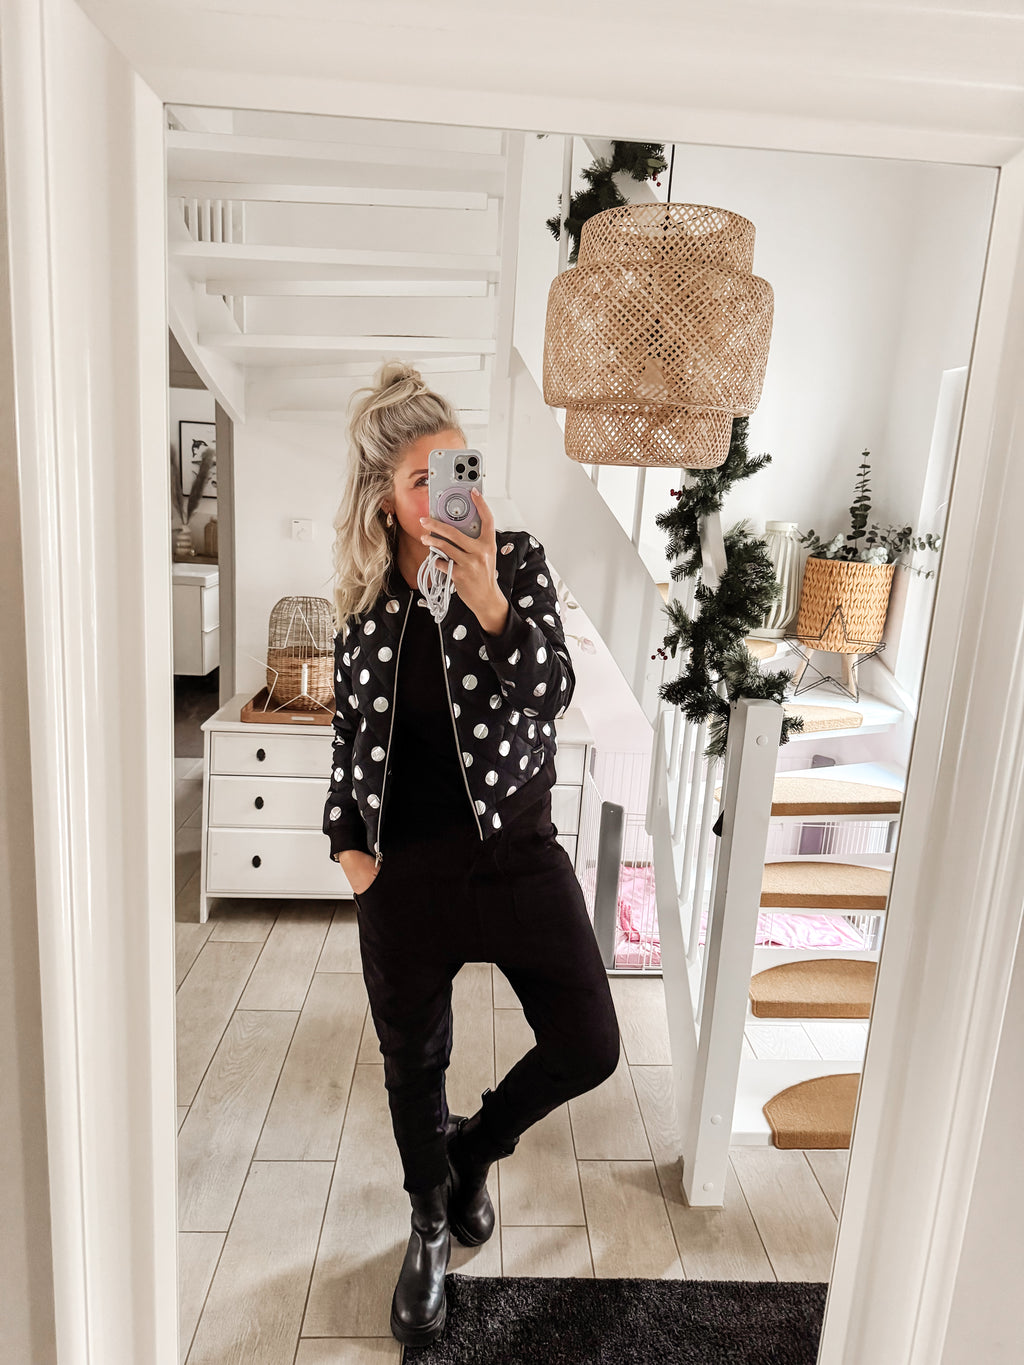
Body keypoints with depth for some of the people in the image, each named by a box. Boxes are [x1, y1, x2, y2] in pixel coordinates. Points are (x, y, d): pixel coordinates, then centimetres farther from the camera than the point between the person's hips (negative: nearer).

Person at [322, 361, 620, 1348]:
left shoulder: (516, 561, -7)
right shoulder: (364, 599, -3)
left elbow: (551, 692, -17)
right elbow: (350, 725, 8)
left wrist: (487, 600, -31)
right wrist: (347, 840, 3)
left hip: (516, 850, 0)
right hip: (404, 870, 1)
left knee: (588, 1047, 1)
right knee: (414, 1062, 16)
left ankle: (477, 1143, 34)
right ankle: (431, 1224, 46)